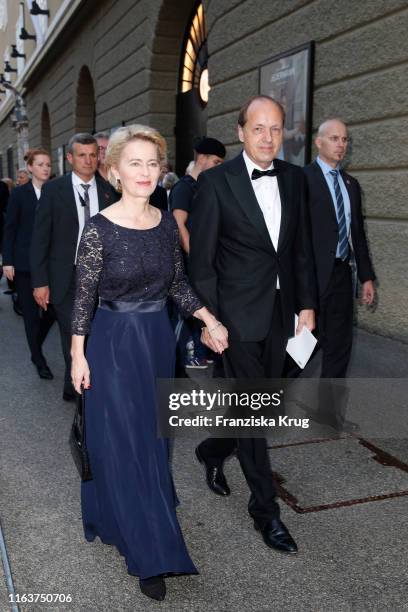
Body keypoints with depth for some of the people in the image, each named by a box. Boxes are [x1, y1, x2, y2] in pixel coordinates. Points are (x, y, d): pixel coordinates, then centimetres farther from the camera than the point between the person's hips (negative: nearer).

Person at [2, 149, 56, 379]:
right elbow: (10, 228, -1)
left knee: (52, 309, 0)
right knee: (31, 312, 4)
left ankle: (36, 348, 27)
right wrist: (8, 261, -7)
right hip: (25, 261, -2)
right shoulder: (19, 193, 0)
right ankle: (39, 360, 18)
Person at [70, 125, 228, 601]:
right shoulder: (99, 229, -14)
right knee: (125, 445, 2)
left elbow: (178, 284, 8)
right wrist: (78, 356, -8)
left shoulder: (166, 222, 0)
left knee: (153, 438, 17)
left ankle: (130, 521, 42)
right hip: (114, 343, -5)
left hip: (158, 339, 6)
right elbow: (83, 296, -9)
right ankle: (149, 555, 14)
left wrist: (209, 320, -2)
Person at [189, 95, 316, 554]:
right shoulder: (216, 181, -9)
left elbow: (302, 246, 11)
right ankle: (265, 509, 17)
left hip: (281, 311, 5)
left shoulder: (294, 178, 6)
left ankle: (212, 451, 44)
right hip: (239, 313, -5)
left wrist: (307, 305, 7)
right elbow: (202, 259, -8)